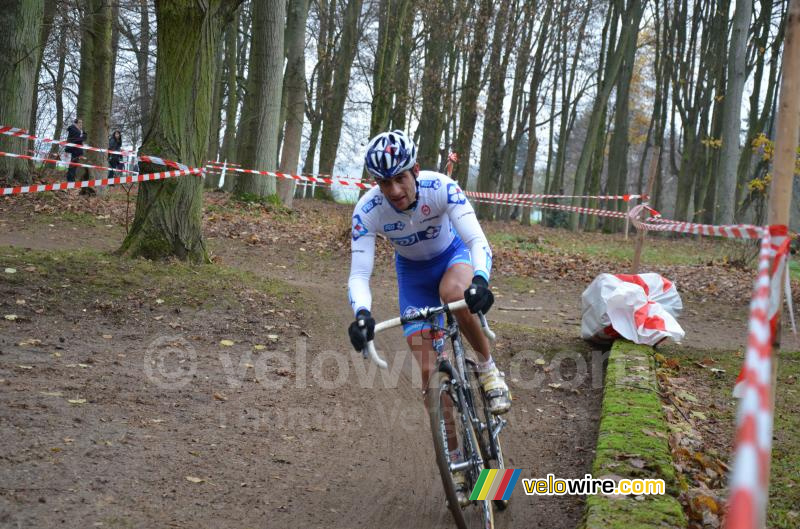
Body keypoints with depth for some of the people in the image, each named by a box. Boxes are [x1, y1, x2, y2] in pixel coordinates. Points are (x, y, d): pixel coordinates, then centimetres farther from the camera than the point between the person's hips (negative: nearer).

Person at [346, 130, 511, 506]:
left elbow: (477, 240, -40)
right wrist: (362, 314, -52)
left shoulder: (441, 188, -33)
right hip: (413, 273, 2)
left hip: (455, 254, -2)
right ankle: (455, 460, 9)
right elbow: (359, 273, -31)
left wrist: (480, 280, -60)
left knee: (453, 293, -40)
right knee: (429, 372, -5)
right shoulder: (367, 210, -29)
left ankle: (488, 368, -14)